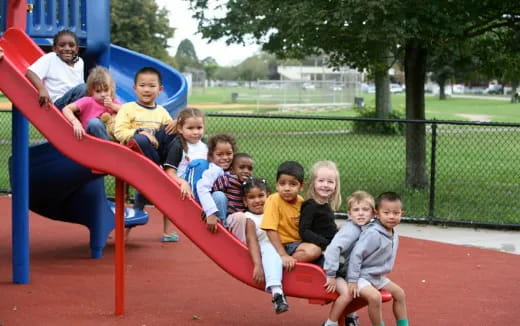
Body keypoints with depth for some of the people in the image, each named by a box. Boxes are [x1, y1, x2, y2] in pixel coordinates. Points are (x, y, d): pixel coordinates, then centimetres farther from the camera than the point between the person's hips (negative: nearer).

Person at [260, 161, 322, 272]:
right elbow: (271, 231, -19)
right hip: (281, 245, -6)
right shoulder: (274, 200, -15)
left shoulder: (301, 201, 2)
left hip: (297, 243, 6)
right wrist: (283, 255, -26)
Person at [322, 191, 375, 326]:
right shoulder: (351, 230, -27)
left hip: (351, 272, 10)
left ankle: (350, 315, 39)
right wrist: (330, 275, -33)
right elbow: (333, 248, -37)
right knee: (347, 293, -29)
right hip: (338, 272, -9)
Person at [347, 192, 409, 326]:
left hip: (378, 277, 10)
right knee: (375, 297, -30)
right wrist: (352, 281, -25)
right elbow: (356, 255, -26)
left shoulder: (394, 235, 1)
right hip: (362, 277, -10)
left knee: (399, 293, 14)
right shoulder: (372, 234, -26)